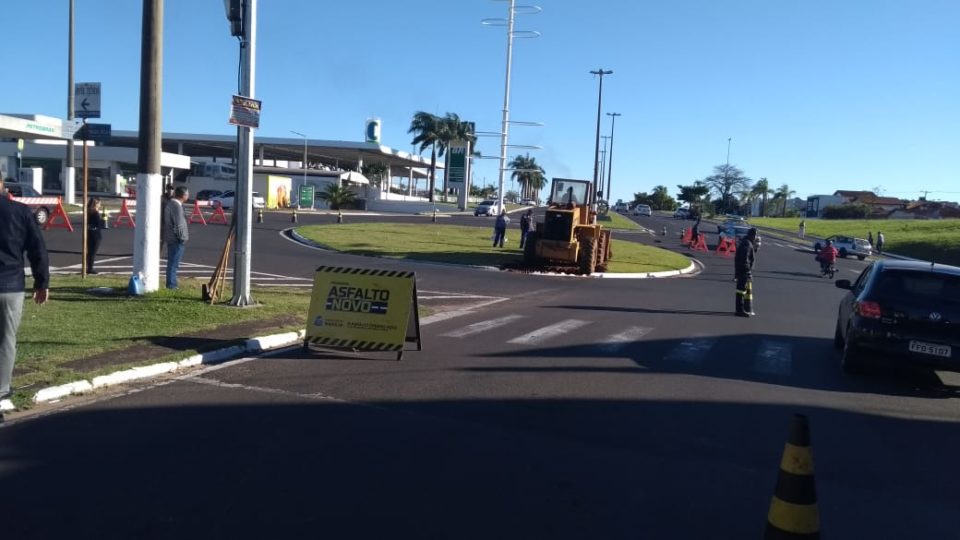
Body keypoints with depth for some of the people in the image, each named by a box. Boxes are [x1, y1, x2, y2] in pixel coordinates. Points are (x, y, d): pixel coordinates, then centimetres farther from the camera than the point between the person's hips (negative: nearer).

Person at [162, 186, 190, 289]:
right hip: (176, 239, -10)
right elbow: (178, 224, -22)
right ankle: (171, 284, 0)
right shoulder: (177, 206, -19)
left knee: (172, 262, 17)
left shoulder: (170, 203, 13)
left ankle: (171, 283, 25)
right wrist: (182, 238, -14)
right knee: (174, 263, -4)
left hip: (170, 238, 10)